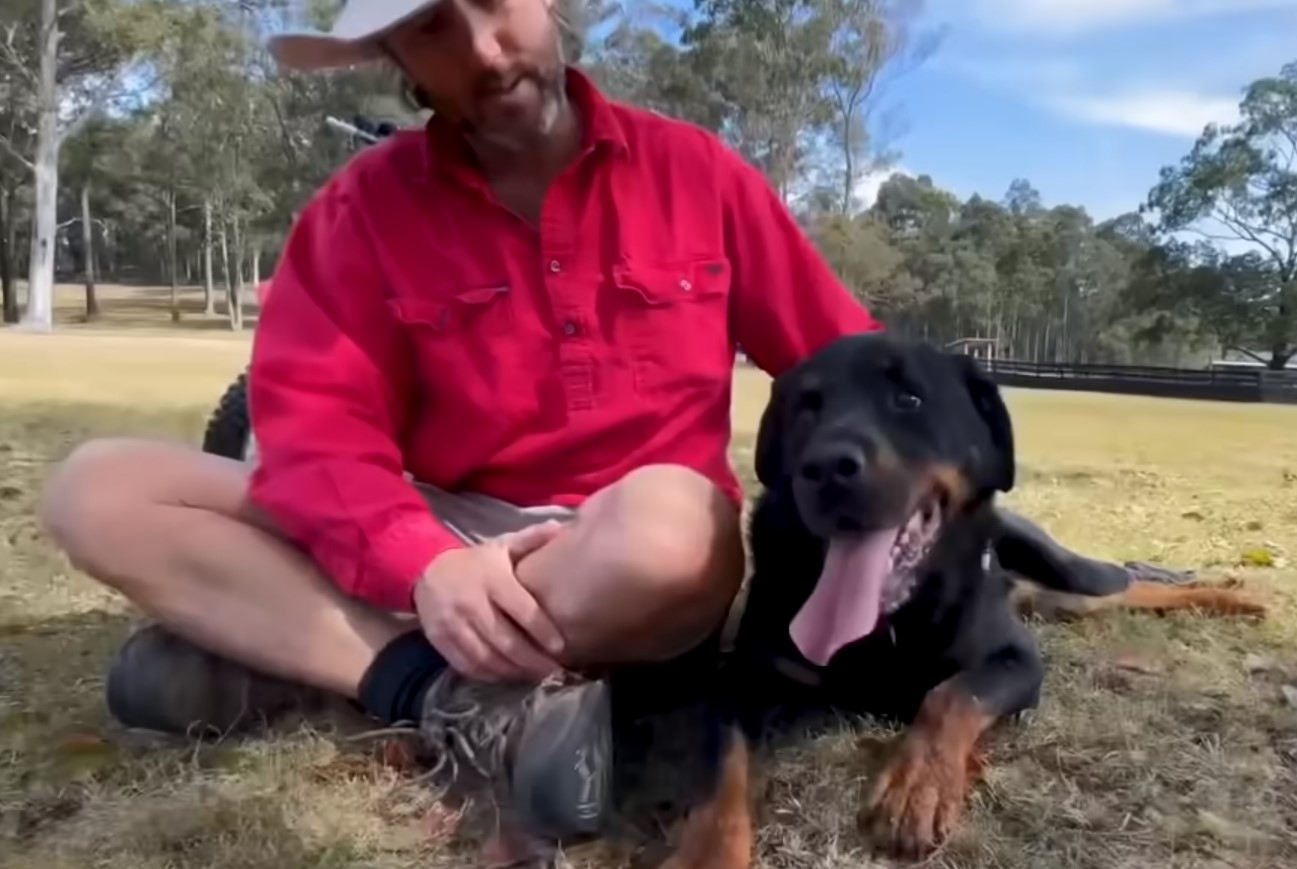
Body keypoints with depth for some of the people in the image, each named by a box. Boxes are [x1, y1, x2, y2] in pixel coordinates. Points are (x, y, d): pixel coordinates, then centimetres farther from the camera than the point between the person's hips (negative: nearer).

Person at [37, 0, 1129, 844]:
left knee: (673, 521, -39)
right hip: (439, 545, 2)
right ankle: (449, 698, -22)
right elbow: (315, 425, -10)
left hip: (626, 551, -1)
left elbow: (844, 361, 5)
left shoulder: (694, 170, 0)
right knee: (95, 489, -11)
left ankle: (266, 650, -19)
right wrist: (423, 562, -28)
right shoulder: (363, 205, 1)